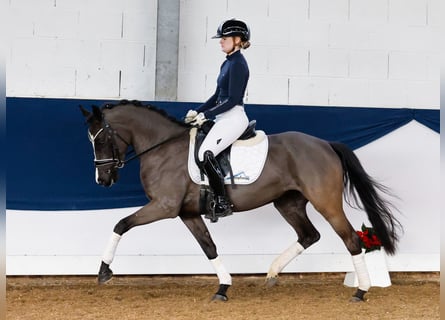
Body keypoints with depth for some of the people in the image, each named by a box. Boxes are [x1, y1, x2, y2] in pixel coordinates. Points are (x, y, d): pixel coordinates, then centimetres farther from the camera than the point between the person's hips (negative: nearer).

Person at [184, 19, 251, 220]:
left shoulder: (238, 64, -13)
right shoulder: (228, 63, 16)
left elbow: (232, 99, -18)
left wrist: (206, 115, -17)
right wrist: (197, 112, 10)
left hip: (234, 118, -11)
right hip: (223, 117, 11)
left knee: (206, 153, -25)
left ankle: (223, 203, -20)